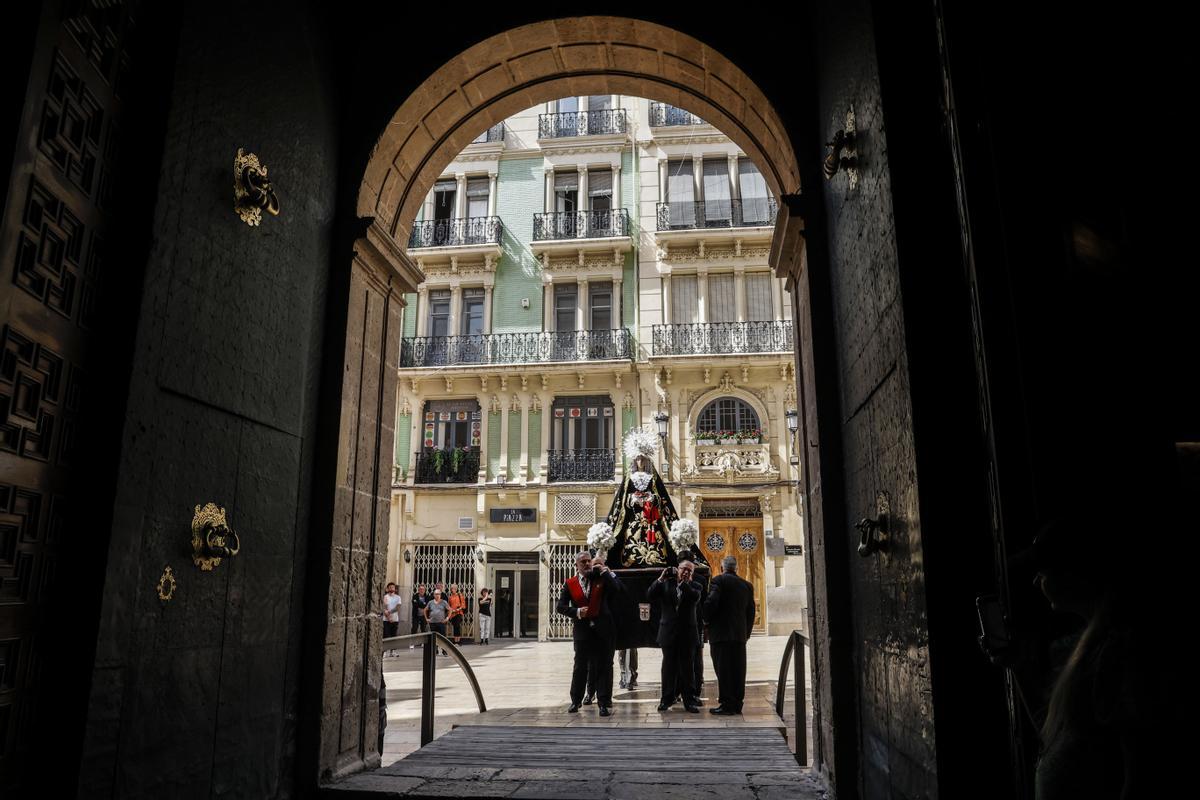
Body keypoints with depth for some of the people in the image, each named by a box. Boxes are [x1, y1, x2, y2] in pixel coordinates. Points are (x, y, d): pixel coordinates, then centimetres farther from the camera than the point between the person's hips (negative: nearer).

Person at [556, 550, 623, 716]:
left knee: (604, 666, 2)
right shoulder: (570, 584, 3)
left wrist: (604, 571, -12)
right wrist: (577, 612, -12)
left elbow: (617, 589, -15)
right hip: (582, 630, 1)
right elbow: (560, 606, 2)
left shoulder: (601, 578, 2)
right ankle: (576, 700, 25)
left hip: (603, 628, -1)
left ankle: (605, 703, 9)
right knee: (580, 666, 10)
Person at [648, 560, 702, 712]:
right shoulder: (666, 584, 4)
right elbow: (649, 595, -7)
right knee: (669, 666, 8)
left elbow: (695, 597, -18)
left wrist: (683, 582, -16)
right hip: (669, 632, 1)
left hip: (687, 633, 0)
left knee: (687, 667, 3)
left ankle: (688, 701, 11)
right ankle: (667, 699, 18)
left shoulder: (694, 586, 3)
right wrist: (661, 578, -13)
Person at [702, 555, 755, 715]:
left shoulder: (719, 581, -6)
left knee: (723, 670, -2)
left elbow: (711, 602, -17)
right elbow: (751, 611, 14)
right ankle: (737, 704, 15)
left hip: (721, 632, -6)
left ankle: (727, 704, -1)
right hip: (740, 635, 6)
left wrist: (706, 620, 1)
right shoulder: (747, 585, 11)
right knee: (738, 670, 10)